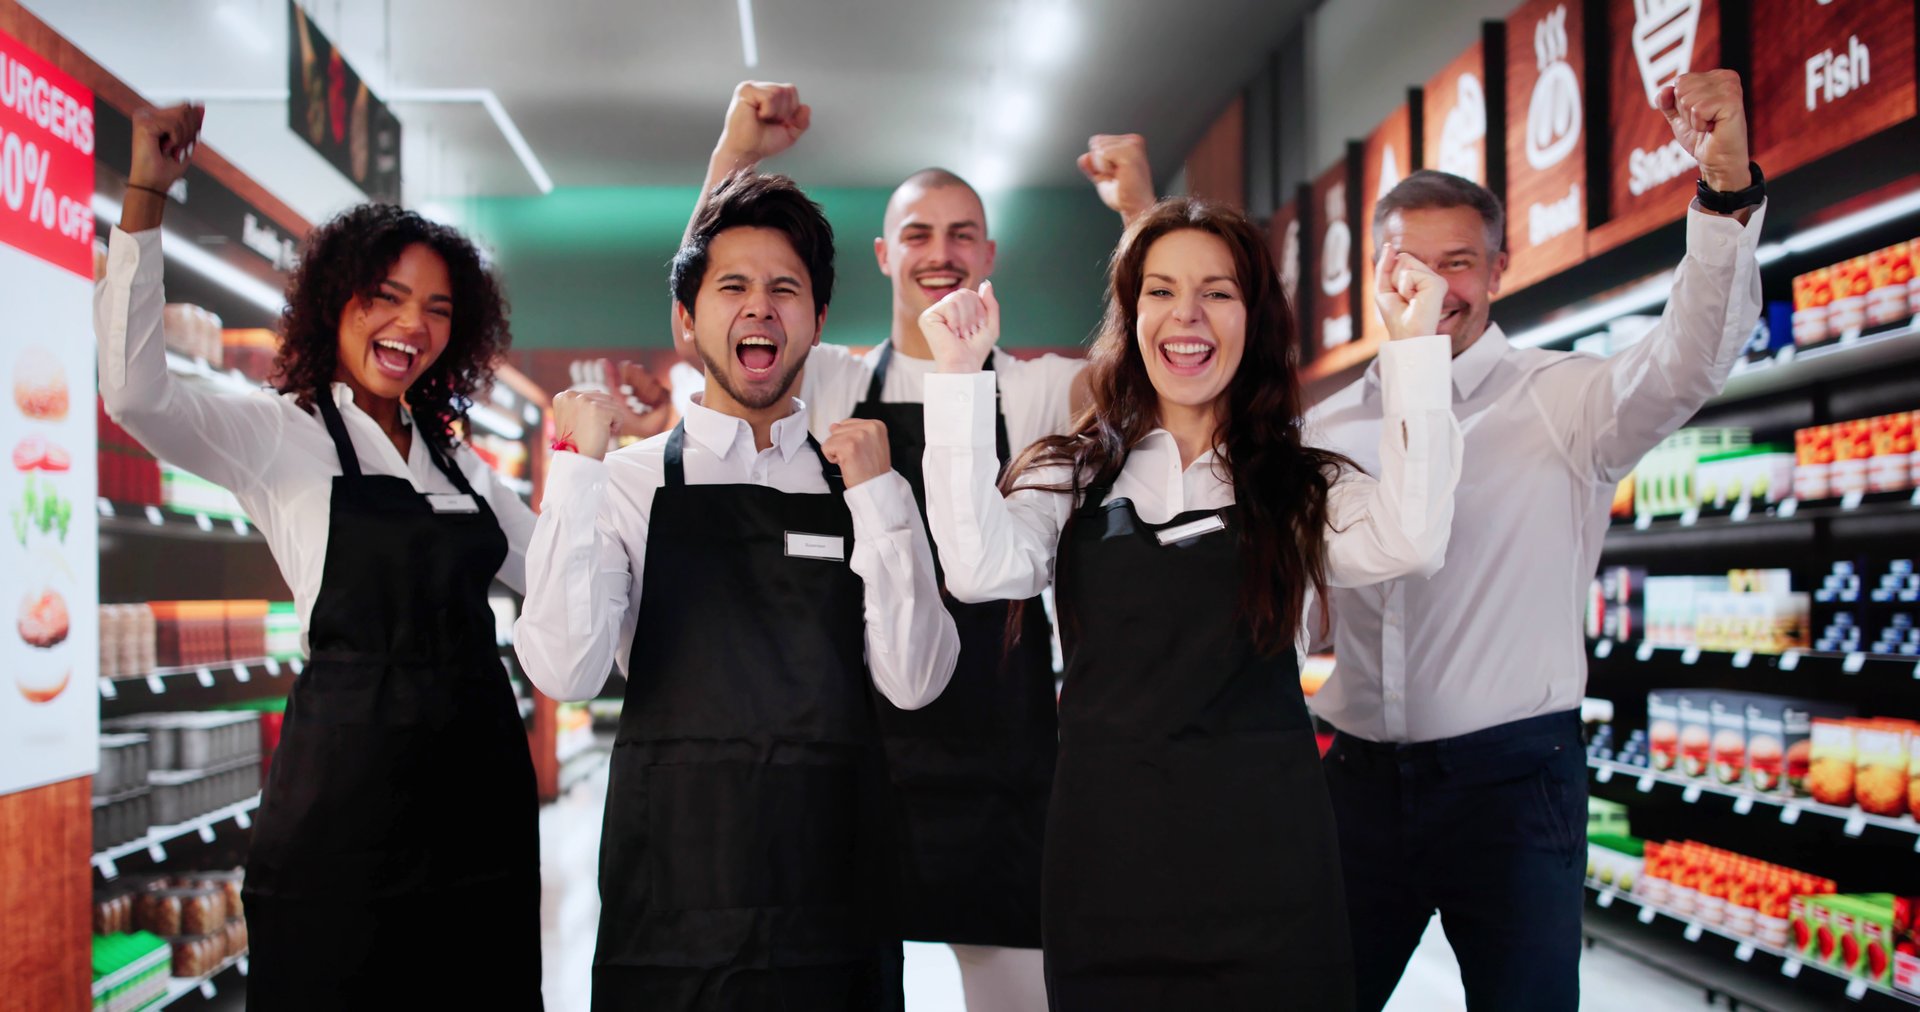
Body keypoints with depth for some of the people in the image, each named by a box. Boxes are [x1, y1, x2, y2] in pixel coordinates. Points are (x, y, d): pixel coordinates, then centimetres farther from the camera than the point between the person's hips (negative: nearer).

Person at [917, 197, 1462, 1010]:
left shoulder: (1301, 488, 7)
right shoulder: (1075, 476, 7)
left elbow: (1410, 541, -14)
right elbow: (979, 568, -12)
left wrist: (1414, 345, -13)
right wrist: (960, 376, -12)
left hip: (1262, 851, 0)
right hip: (1105, 847, 0)